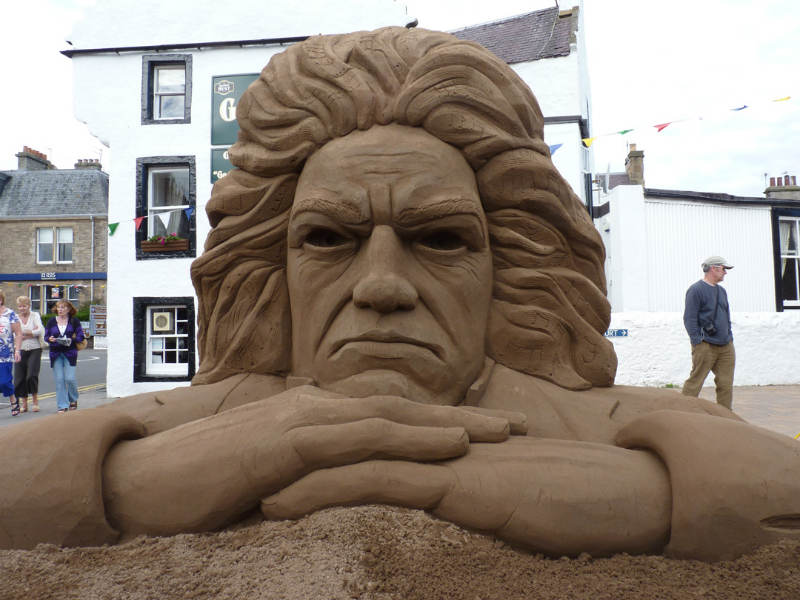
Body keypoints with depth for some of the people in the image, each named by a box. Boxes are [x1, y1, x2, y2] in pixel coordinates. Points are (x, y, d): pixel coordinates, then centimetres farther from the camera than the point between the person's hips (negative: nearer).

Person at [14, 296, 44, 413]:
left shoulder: (35, 315, 4)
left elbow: (40, 330, -9)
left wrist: (24, 333, -8)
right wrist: (32, 332, -8)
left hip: (34, 350, -2)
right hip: (20, 350, 2)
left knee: (32, 375, -12)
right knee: (19, 378, 2)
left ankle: (35, 401, 6)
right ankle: (24, 403, 15)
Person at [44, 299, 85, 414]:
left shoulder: (74, 321, 1)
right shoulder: (51, 321, 7)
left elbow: (80, 337, 1)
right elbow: (46, 336, 11)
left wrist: (71, 340, -18)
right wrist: (50, 339, -12)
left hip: (70, 353, -2)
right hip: (55, 353, 2)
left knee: (70, 378, -9)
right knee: (59, 379, -1)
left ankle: (73, 400, 18)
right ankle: (63, 405, 6)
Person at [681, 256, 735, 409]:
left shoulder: (721, 291, 19)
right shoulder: (696, 290, -7)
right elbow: (689, 319, -12)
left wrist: (730, 337, 17)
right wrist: (697, 341, -15)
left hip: (726, 346, 8)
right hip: (706, 346, -8)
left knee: (726, 383, 7)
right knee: (695, 382, -6)